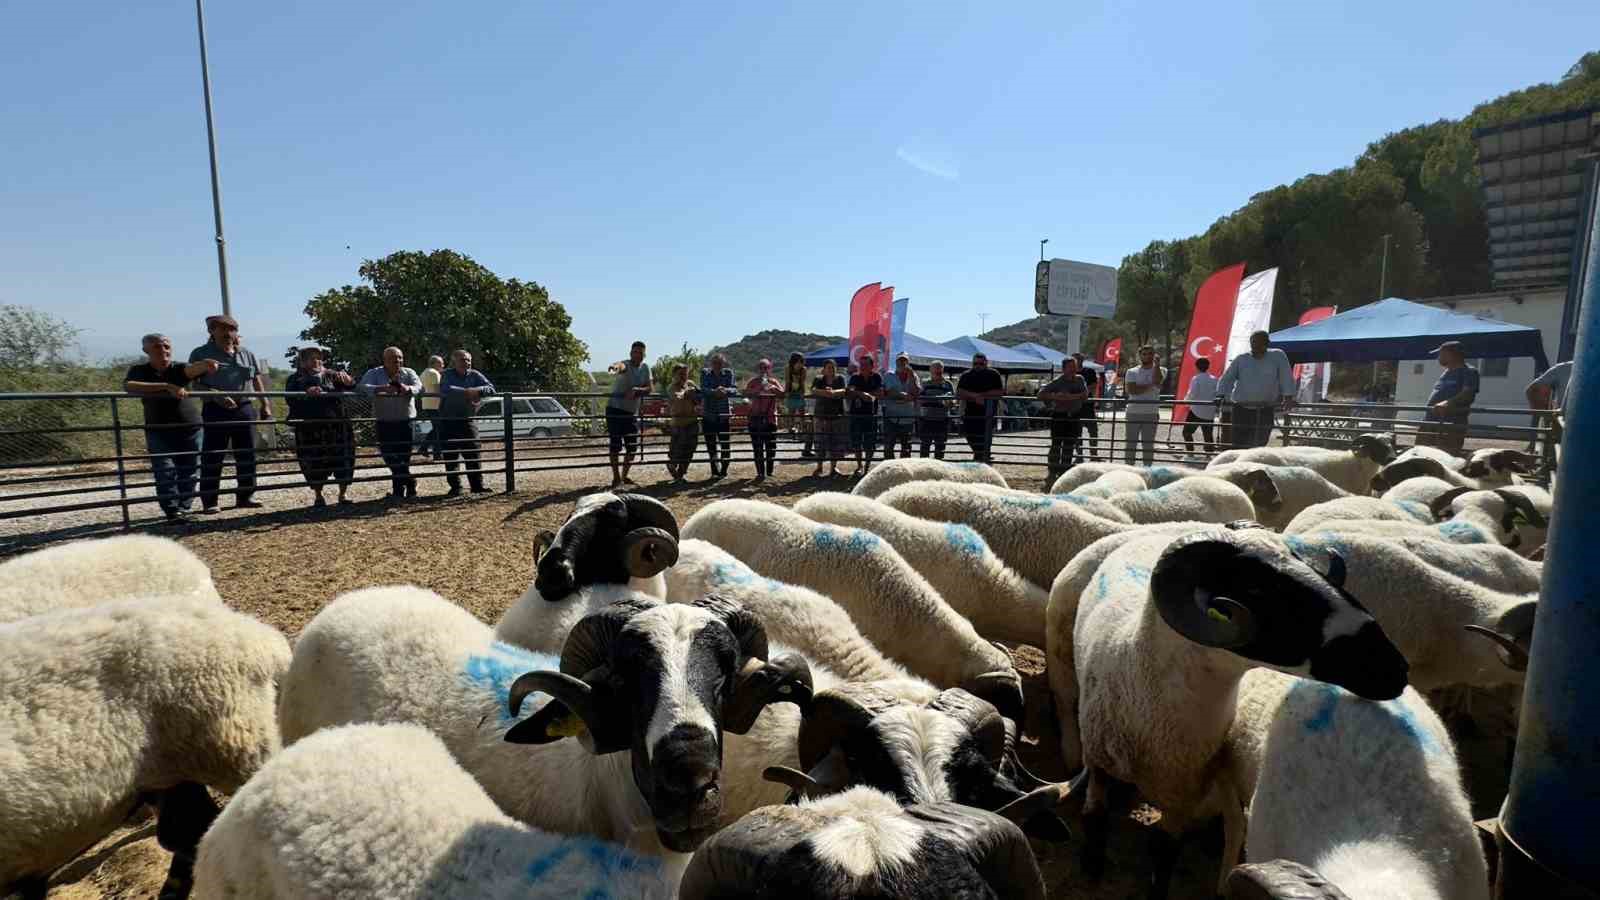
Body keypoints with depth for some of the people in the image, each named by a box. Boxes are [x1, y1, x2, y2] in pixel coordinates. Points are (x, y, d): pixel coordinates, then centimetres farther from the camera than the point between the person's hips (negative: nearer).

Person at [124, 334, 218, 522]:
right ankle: (172, 512, -4)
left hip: (190, 430, 1)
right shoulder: (139, 371, 1)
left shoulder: (179, 370, 1)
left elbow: (193, 368, -24)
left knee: (188, 474, 6)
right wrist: (167, 386, -30)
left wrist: (206, 364, -49)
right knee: (165, 473, -9)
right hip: (159, 431, -1)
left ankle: (184, 510, 19)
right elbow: (128, 386, -20)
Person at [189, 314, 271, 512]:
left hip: (245, 409, 4)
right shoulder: (201, 354, 1)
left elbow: (257, 381, 16)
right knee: (212, 458, -3)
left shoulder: (247, 355, 14)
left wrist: (265, 405, 9)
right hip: (216, 411, -4)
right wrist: (216, 395, -20)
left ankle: (246, 496, 17)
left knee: (247, 455, 7)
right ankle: (209, 501, 2)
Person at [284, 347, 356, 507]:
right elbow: (290, 398, -6)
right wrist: (306, 392, -25)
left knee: (342, 458, -3)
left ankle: (343, 493, 8)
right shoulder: (296, 379, 11)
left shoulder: (331, 375, 14)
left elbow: (351, 386, 0)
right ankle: (318, 495, 15)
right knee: (313, 462, 2)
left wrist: (346, 379, -23)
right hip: (308, 427, 0)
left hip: (336, 425, 1)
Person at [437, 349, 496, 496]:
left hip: (467, 420, 1)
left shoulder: (475, 375, 3)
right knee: (450, 457, 2)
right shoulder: (446, 375, -2)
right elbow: (446, 389, -22)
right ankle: (455, 487, 9)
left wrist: (477, 390, -26)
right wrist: (466, 392, -30)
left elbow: (491, 388, -9)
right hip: (447, 421, -1)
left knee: (473, 454, -1)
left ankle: (477, 485, 5)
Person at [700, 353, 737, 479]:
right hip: (708, 416, 0)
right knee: (711, 445, 6)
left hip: (724, 416, 0)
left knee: (726, 445, 1)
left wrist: (725, 390, -29)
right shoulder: (705, 373, 3)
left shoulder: (728, 373, 4)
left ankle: (723, 471, 17)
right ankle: (715, 471, 19)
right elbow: (703, 389, -12)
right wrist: (714, 391, -32)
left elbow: (734, 390, -7)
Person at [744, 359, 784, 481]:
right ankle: (760, 473, 3)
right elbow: (746, 393, -11)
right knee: (757, 448, -2)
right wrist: (759, 388, -23)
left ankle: (769, 471, 20)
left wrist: (774, 388, -19)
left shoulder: (774, 382, 9)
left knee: (771, 447, 4)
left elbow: (783, 395, -3)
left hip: (770, 418, 1)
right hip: (755, 419, -1)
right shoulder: (753, 382, 5)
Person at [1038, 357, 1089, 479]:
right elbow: (1041, 394, -9)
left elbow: (1086, 394, -5)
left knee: (1069, 446, 8)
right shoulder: (1057, 382, -5)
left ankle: (1064, 473, 18)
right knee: (1056, 445, -3)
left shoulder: (1080, 380, 6)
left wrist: (1073, 396, -19)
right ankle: (1052, 473, 3)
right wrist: (1055, 397, -21)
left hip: (1074, 417, 4)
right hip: (1059, 416, -4)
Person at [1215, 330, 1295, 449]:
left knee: (1259, 444, 0)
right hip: (1241, 408, 0)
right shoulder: (1241, 359, 8)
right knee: (1239, 444, -4)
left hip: (1265, 410, 0)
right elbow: (1226, 379, 3)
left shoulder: (1278, 356, 6)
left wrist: (1288, 397, -12)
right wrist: (1220, 396, -13)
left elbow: (1286, 377, 0)